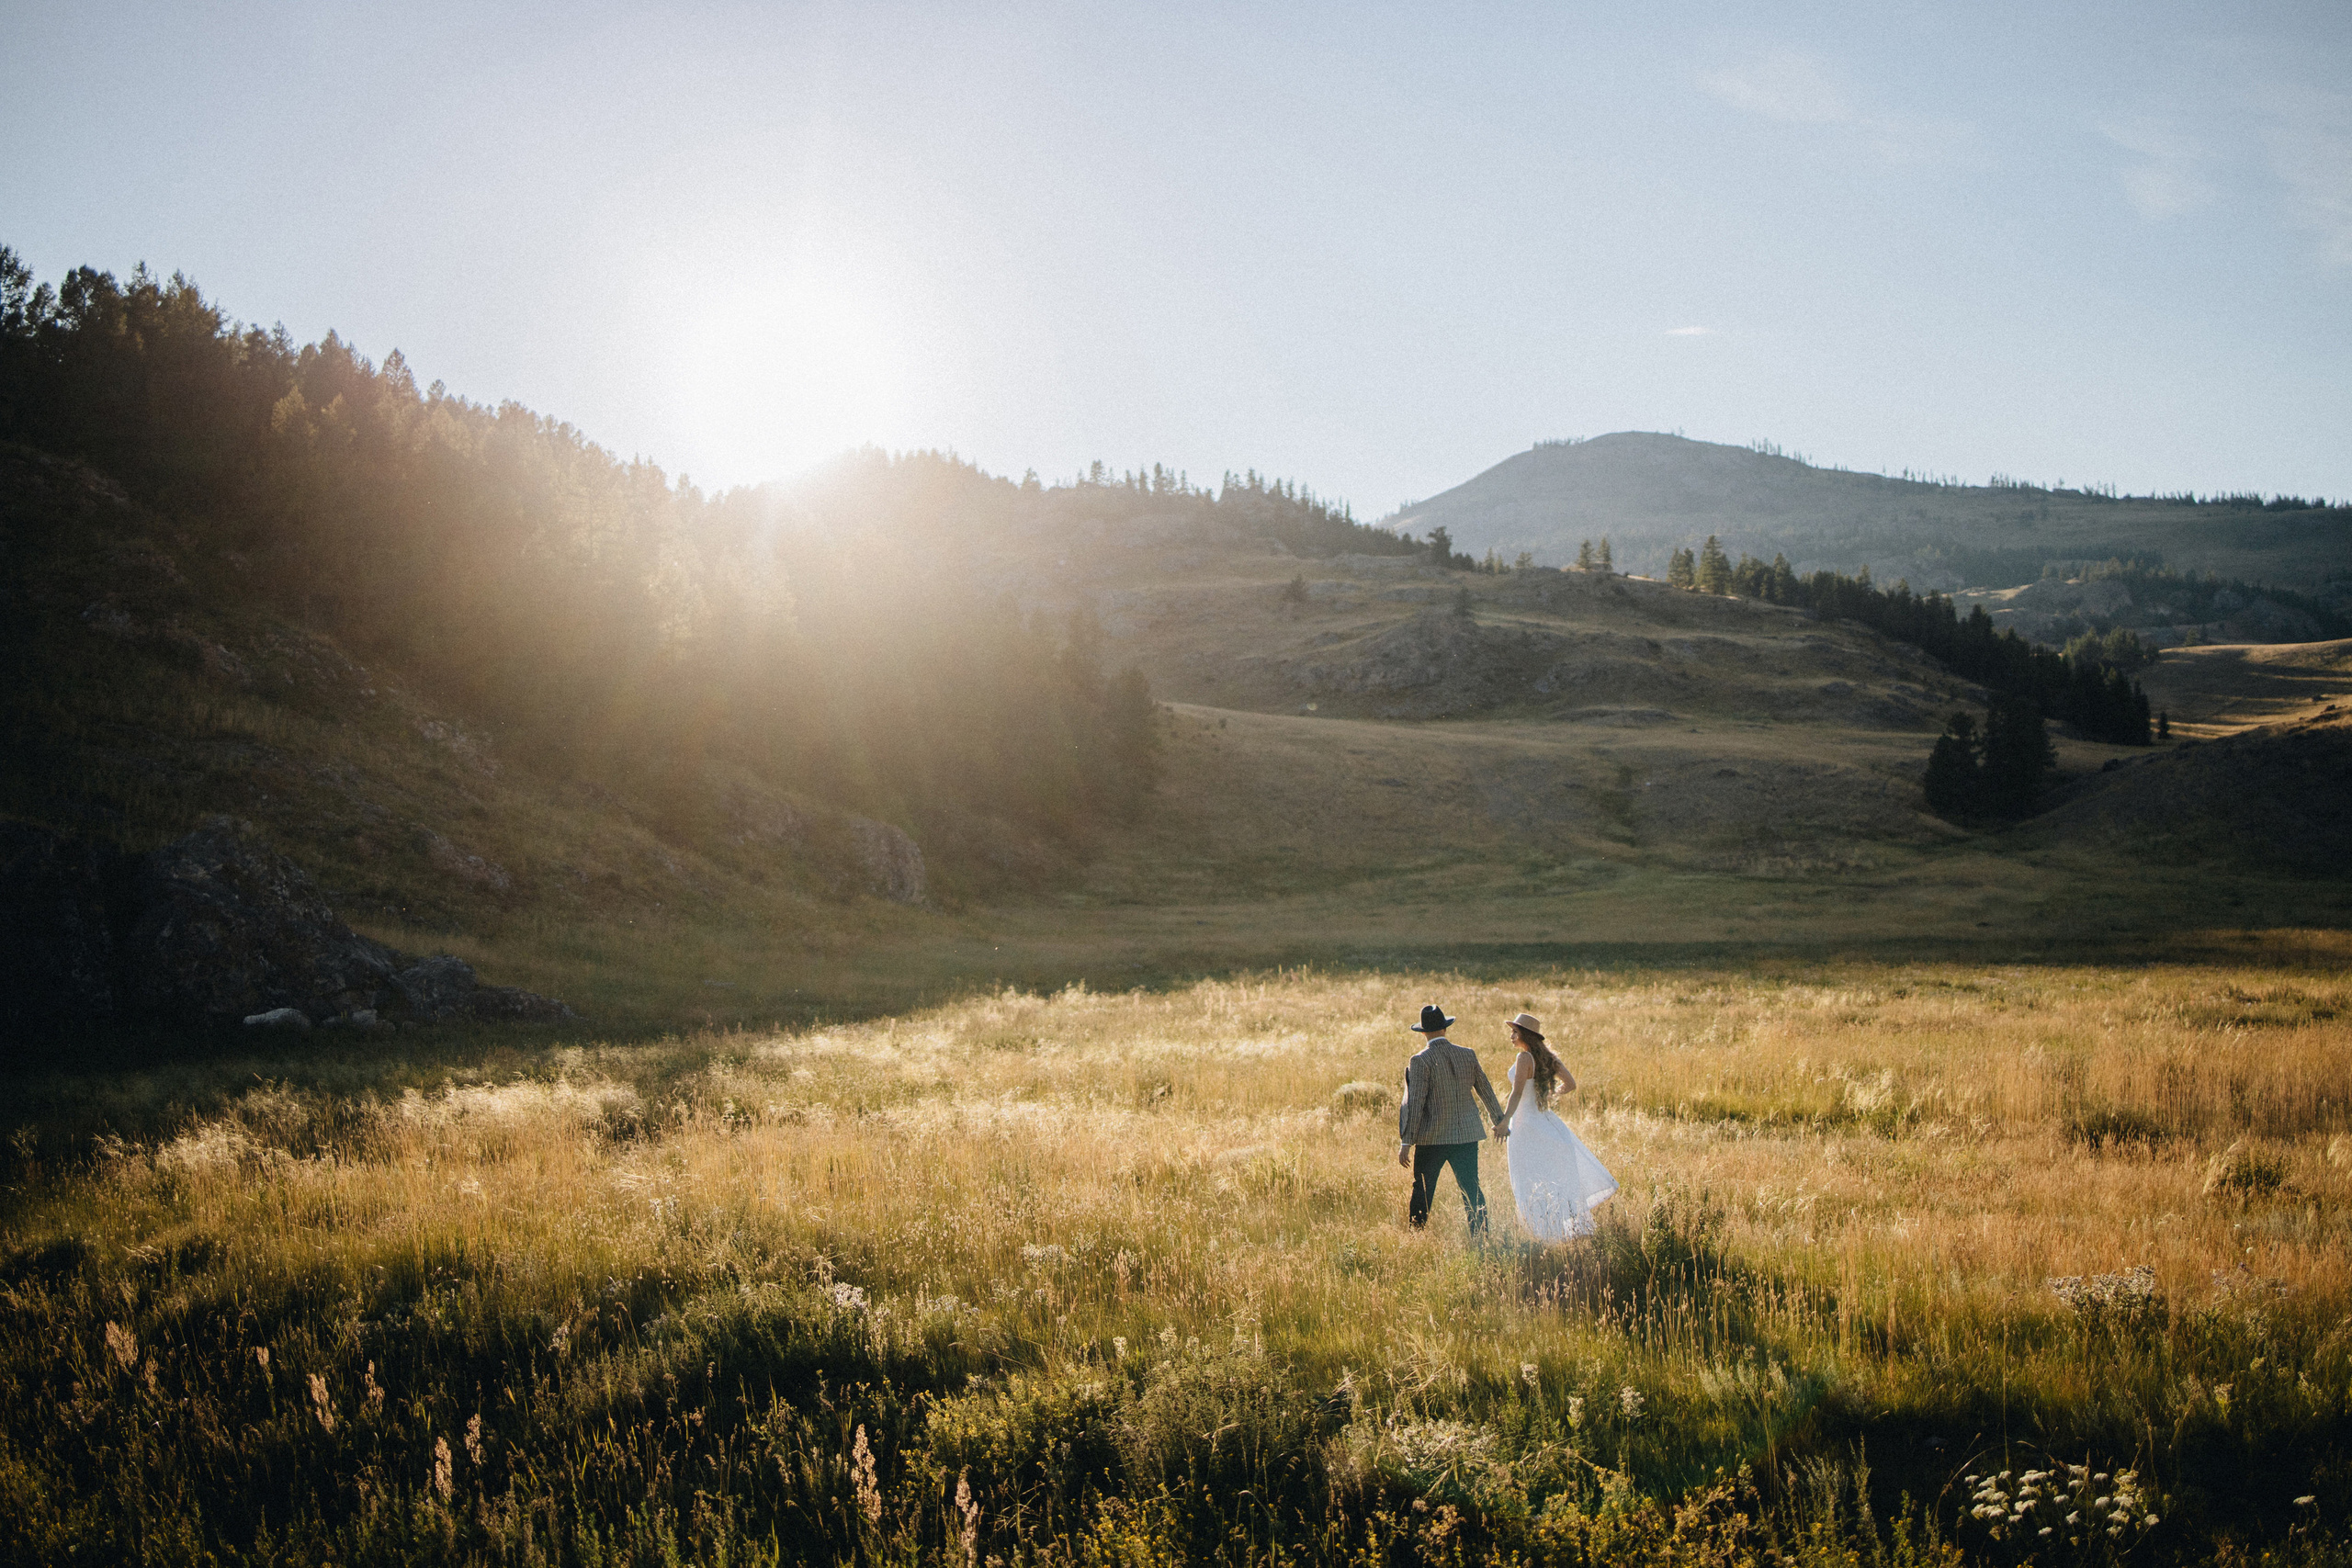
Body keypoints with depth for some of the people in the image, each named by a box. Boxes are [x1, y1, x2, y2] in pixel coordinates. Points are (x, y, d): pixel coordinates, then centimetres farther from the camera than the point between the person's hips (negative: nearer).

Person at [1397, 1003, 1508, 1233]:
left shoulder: (1421, 1061, -11)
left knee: (1422, 1191, 6)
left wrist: (1406, 1143, -10)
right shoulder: (1468, 1055, 2)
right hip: (1467, 1135, 4)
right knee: (1471, 1190, 11)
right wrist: (1500, 1121, 28)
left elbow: (1415, 1104, -14)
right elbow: (1486, 1091, 13)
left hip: (1432, 1138, -4)